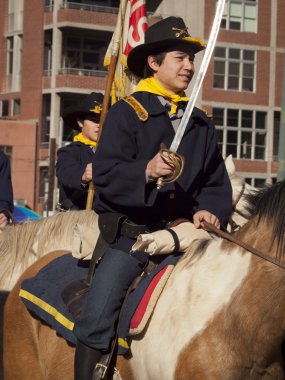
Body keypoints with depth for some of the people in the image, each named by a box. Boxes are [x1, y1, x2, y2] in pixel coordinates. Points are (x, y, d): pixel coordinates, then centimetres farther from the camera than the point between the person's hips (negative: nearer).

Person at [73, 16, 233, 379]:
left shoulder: (201, 123, 17)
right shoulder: (126, 113, 1)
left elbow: (216, 181, 15)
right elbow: (106, 174, -10)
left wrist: (210, 210, -7)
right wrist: (146, 172, -29)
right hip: (130, 229, -4)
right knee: (97, 317, -20)